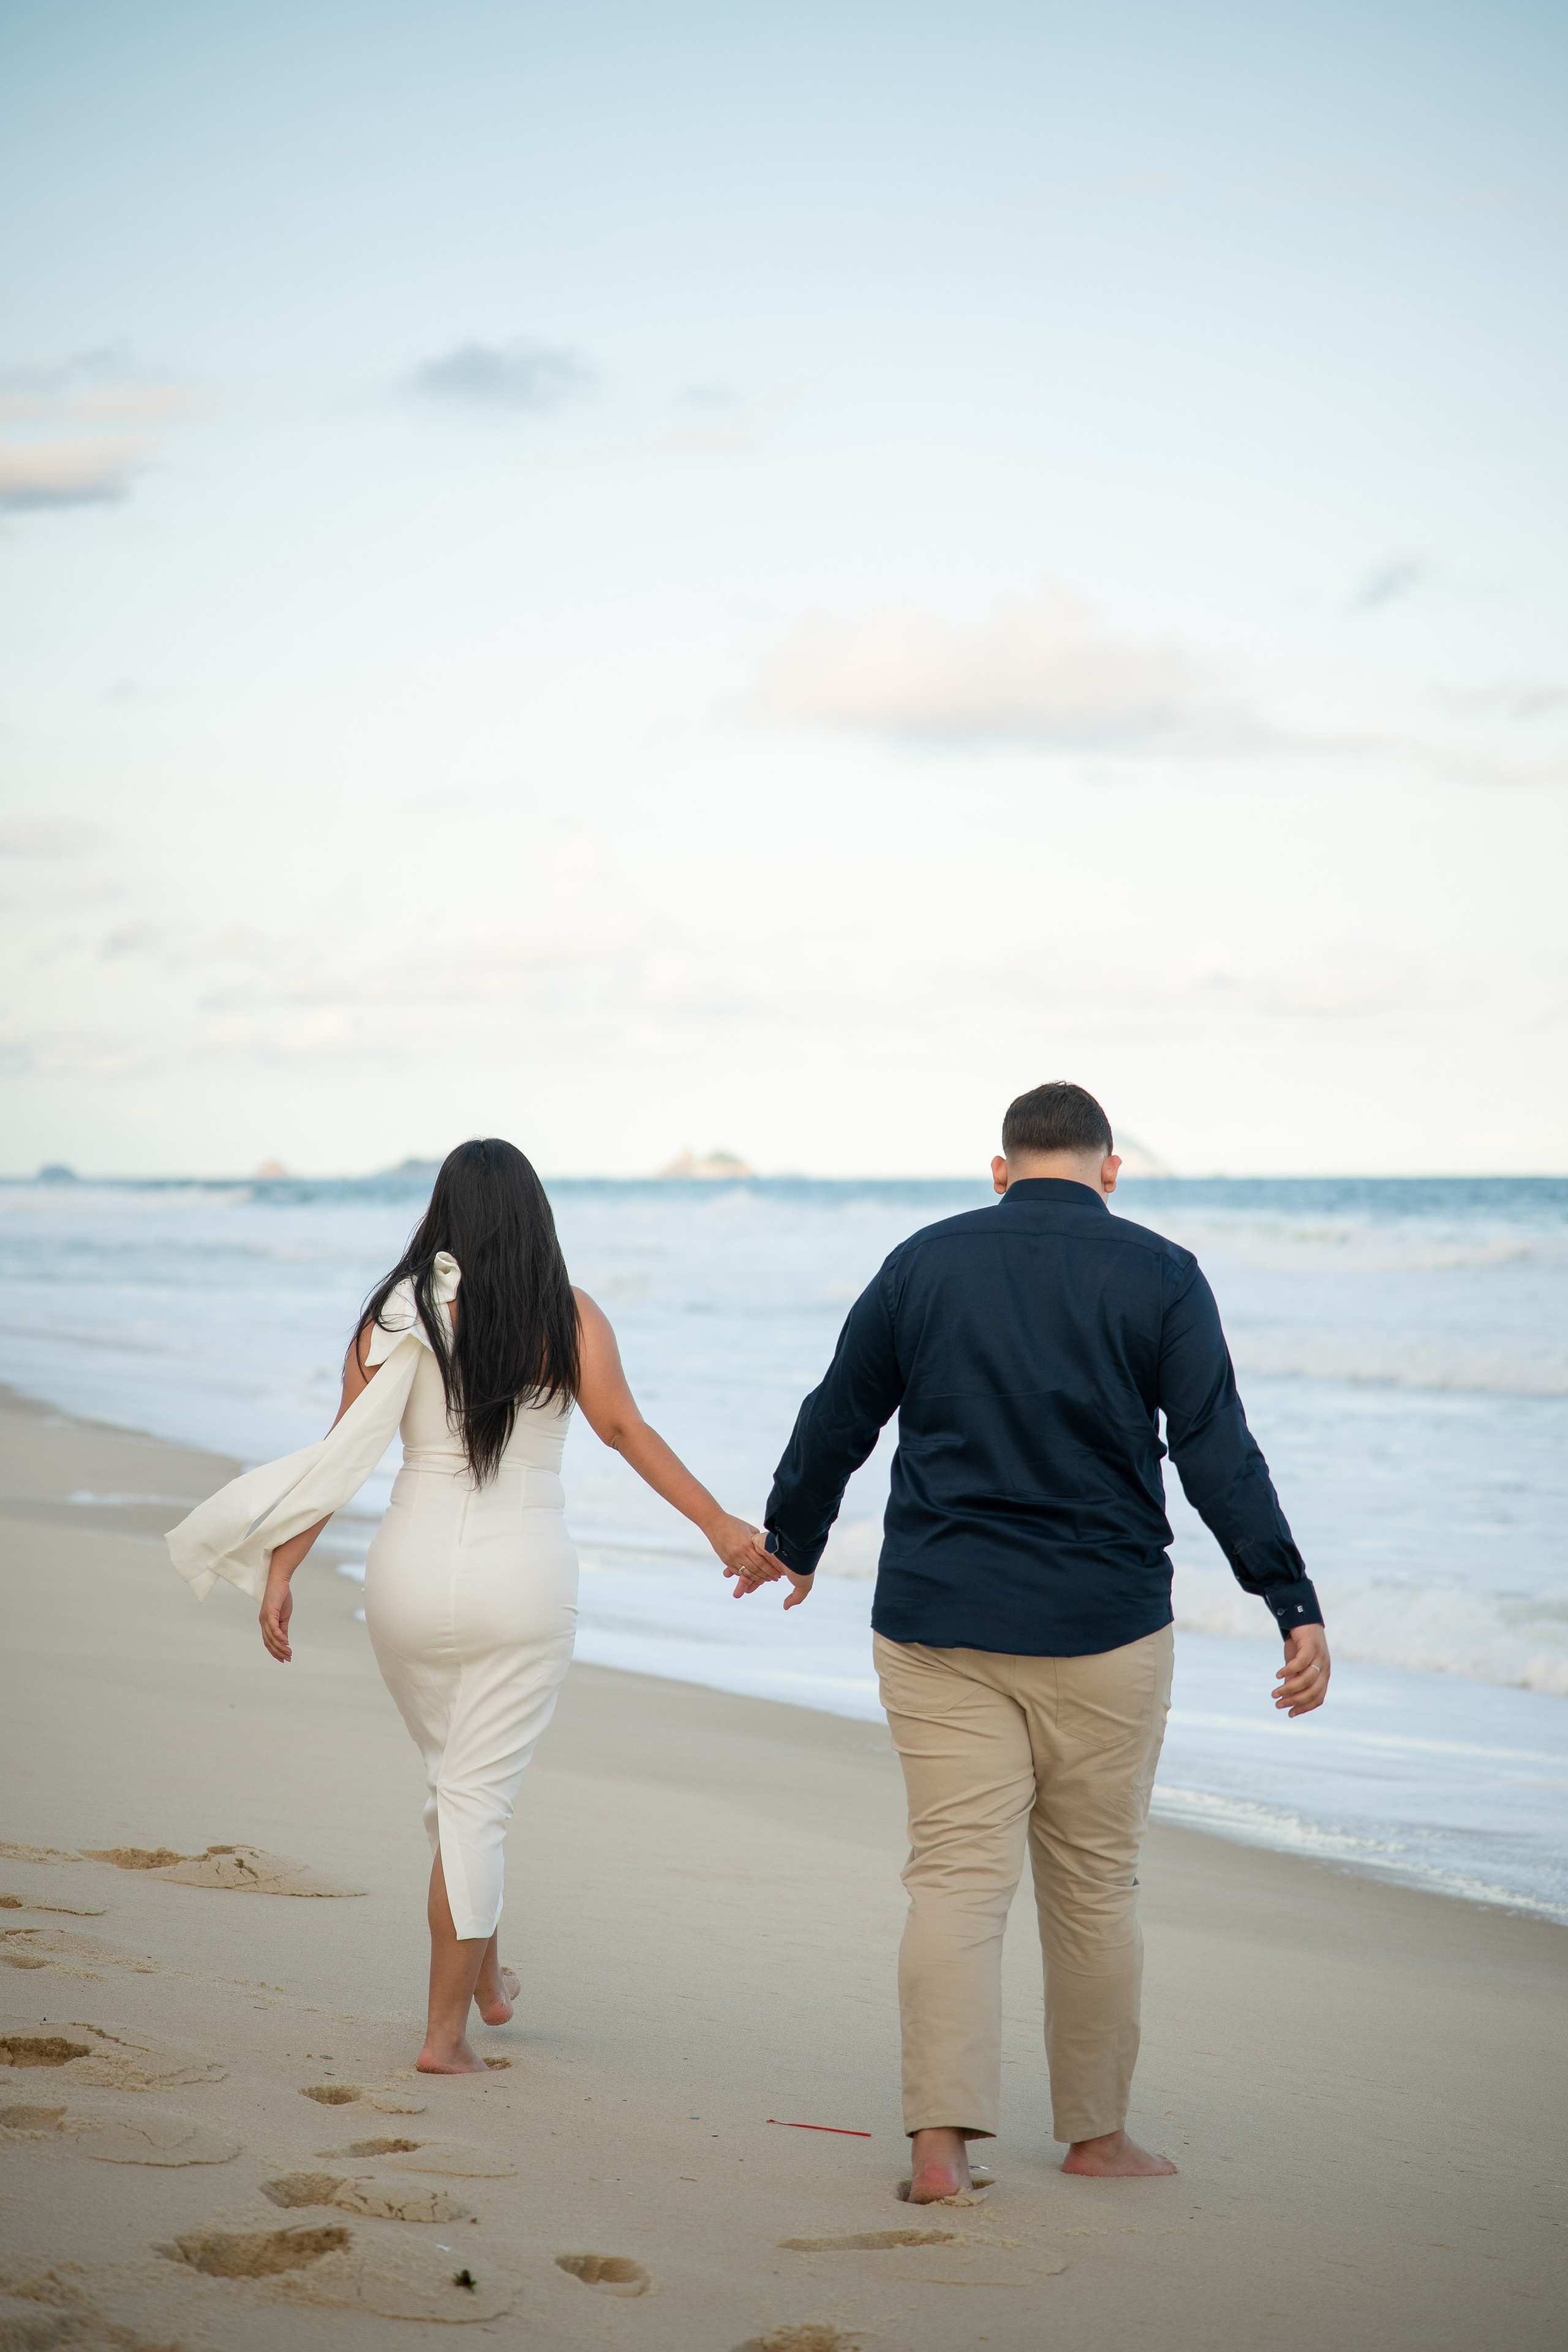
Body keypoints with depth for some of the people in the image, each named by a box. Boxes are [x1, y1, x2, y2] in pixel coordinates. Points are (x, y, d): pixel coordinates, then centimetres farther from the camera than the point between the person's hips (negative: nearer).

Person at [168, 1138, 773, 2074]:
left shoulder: (398, 1313, 0)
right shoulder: (569, 1316, -4)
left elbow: (344, 1452, -4)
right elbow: (625, 1430, -13)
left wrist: (282, 1568, -3)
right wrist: (720, 1524, -12)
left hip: (413, 1576, 2)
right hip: (525, 1578, -2)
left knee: (458, 1777, 23)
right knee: (479, 1799, 3)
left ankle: (487, 1978, 37)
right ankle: (447, 2031, 3)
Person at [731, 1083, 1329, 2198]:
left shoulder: (924, 1262, 5)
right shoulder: (1160, 1276, -1)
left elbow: (835, 1426, 12)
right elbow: (1219, 1455, -9)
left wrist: (792, 1545, 28)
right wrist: (1296, 1606, -9)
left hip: (939, 1624, 1)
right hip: (1102, 1629, -1)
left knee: (956, 1874, 0)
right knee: (1095, 1883, 10)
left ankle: (941, 2140, -9)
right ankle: (1097, 2133, 20)